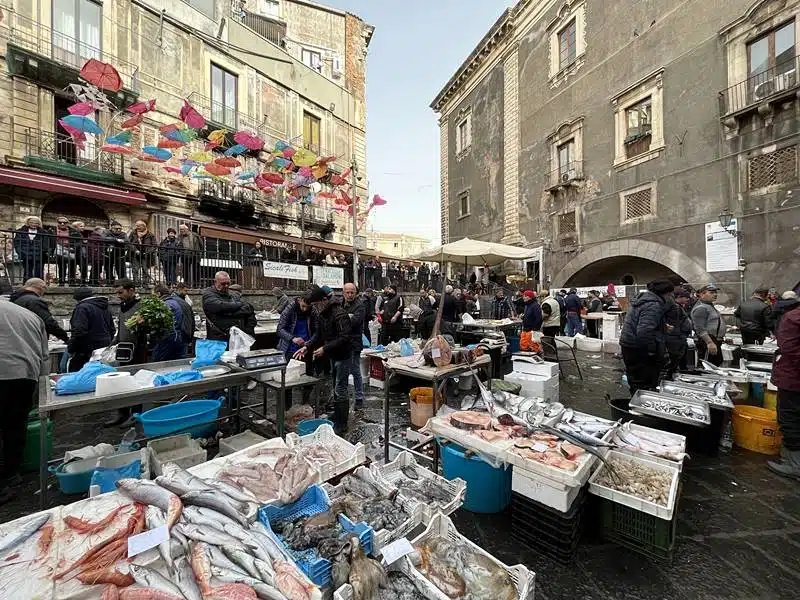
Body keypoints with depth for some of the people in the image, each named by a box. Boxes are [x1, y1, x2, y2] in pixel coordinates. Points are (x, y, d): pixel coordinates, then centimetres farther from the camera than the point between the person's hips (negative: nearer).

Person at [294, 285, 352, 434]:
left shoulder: (339, 314, -24)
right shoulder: (321, 314, 5)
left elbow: (344, 338, -29)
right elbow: (318, 335, 11)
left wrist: (325, 349, -29)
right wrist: (307, 347, -4)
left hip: (343, 356, -9)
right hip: (333, 355, 9)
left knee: (340, 391, -3)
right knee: (336, 389, 21)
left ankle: (341, 425, 10)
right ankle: (336, 418, 36)